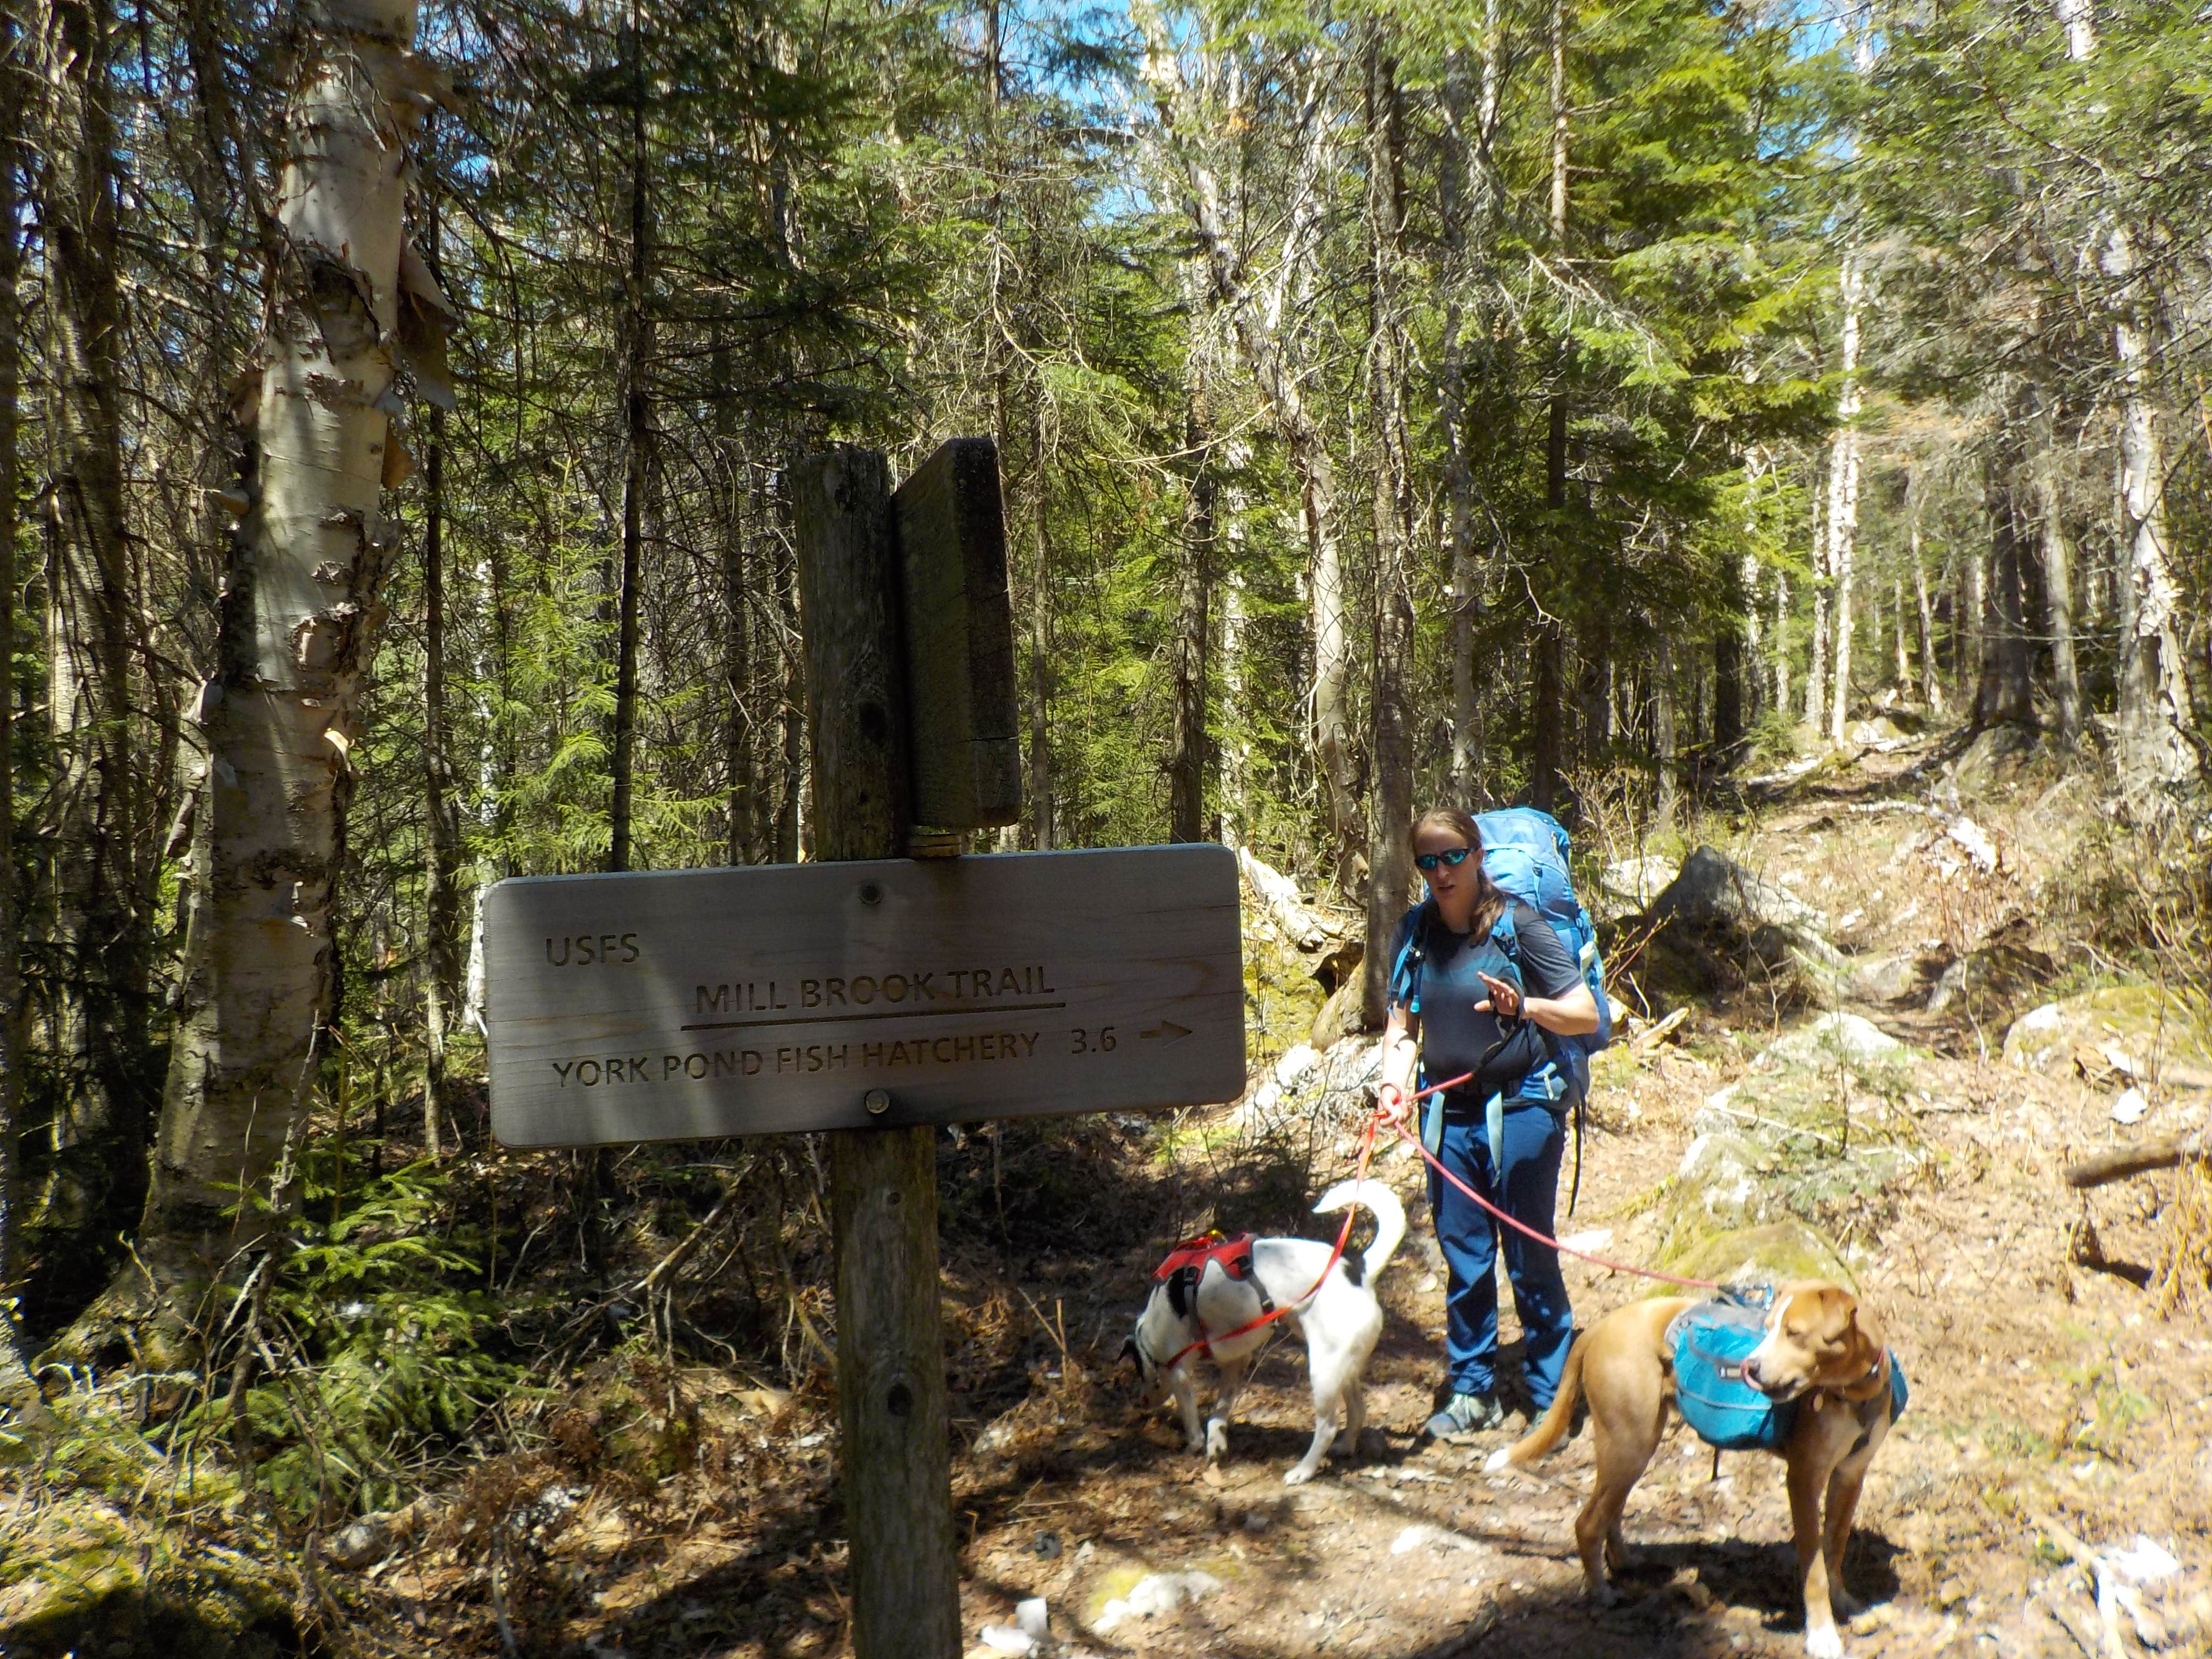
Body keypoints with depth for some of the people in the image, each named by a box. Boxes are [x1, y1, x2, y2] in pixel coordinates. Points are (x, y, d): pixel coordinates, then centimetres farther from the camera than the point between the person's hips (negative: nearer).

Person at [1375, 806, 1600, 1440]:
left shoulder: (1517, 925, -10)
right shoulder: (1413, 934, 3)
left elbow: (1586, 1013, -10)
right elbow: (1402, 1025, 9)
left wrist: (1524, 1007, -29)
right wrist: (1395, 1082, -9)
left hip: (1521, 1107, -4)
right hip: (1448, 1111, 4)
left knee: (1531, 1257, 2)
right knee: (1463, 1257, 12)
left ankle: (1552, 1400, 16)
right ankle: (1473, 1392, 26)